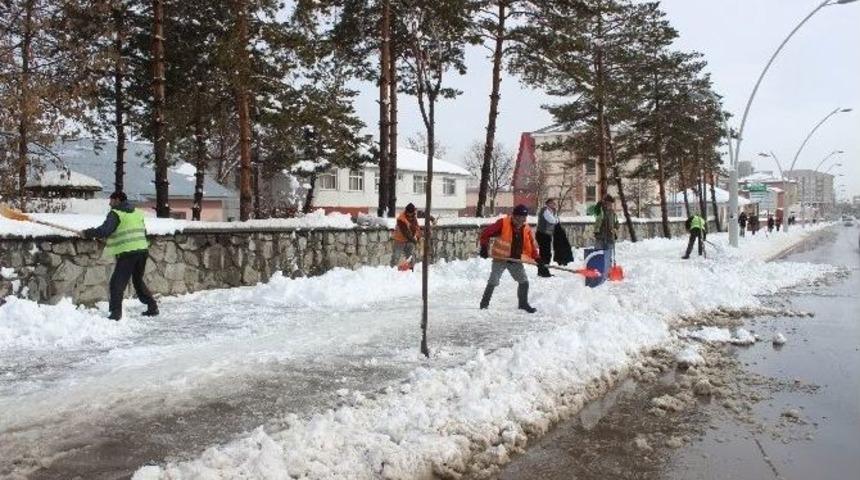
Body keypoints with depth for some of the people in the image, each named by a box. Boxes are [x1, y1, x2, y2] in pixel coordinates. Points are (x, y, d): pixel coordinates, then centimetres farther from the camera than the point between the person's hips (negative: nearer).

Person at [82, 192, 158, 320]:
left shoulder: (115, 214, -4)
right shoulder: (138, 213, 18)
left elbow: (104, 230, -14)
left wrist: (87, 233, -3)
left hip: (127, 253, -7)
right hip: (142, 250, 7)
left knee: (117, 283, -2)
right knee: (138, 281, 21)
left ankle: (116, 312, -9)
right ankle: (152, 307, 20)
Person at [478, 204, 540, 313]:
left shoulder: (526, 229, 0)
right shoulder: (503, 223, -16)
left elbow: (531, 245, 5)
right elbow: (486, 233, -15)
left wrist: (537, 258, -9)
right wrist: (484, 248, -21)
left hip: (516, 260, 5)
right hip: (500, 259, -5)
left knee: (524, 281, 5)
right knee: (493, 282, -7)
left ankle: (523, 303, 24)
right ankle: (484, 302, 12)